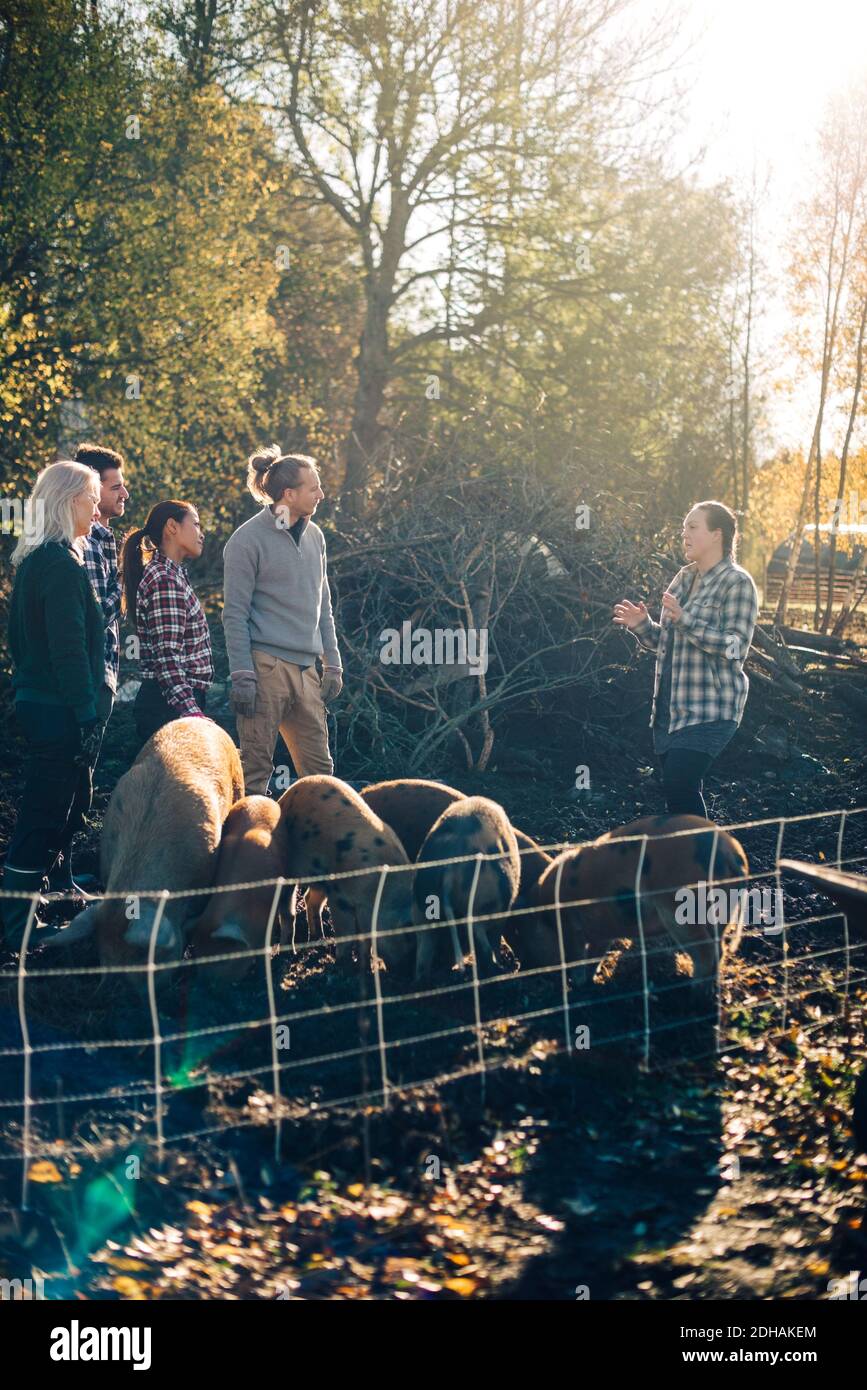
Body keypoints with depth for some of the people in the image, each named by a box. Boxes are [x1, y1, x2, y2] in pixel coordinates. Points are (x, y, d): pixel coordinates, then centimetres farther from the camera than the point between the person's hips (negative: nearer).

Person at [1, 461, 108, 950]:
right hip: (60, 709, -10)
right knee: (47, 815, -4)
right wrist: (88, 715, -20)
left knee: (64, 809, 18)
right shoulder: (62, 562, -17)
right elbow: (69, 649, -21)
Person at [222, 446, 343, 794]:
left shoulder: (314, 536, 14)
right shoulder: (248, 540, -7)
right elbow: (235, 614, -8)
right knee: (255, 768, -4)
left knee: (319, 766, 6)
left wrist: (332, 664, 16)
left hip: (305, 669, 7)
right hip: (267, 666, -7)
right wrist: (242, 676, -13)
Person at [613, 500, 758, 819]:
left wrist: (685, 620, -25)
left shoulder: (737, 583, -7)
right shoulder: (683, 579, 15)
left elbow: (735, 648, -17)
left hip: (709, 709, -7)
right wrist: (642, 625, 3)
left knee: (679, 786, -18)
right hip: (670, 708, 7)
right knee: (685, 790, 8)